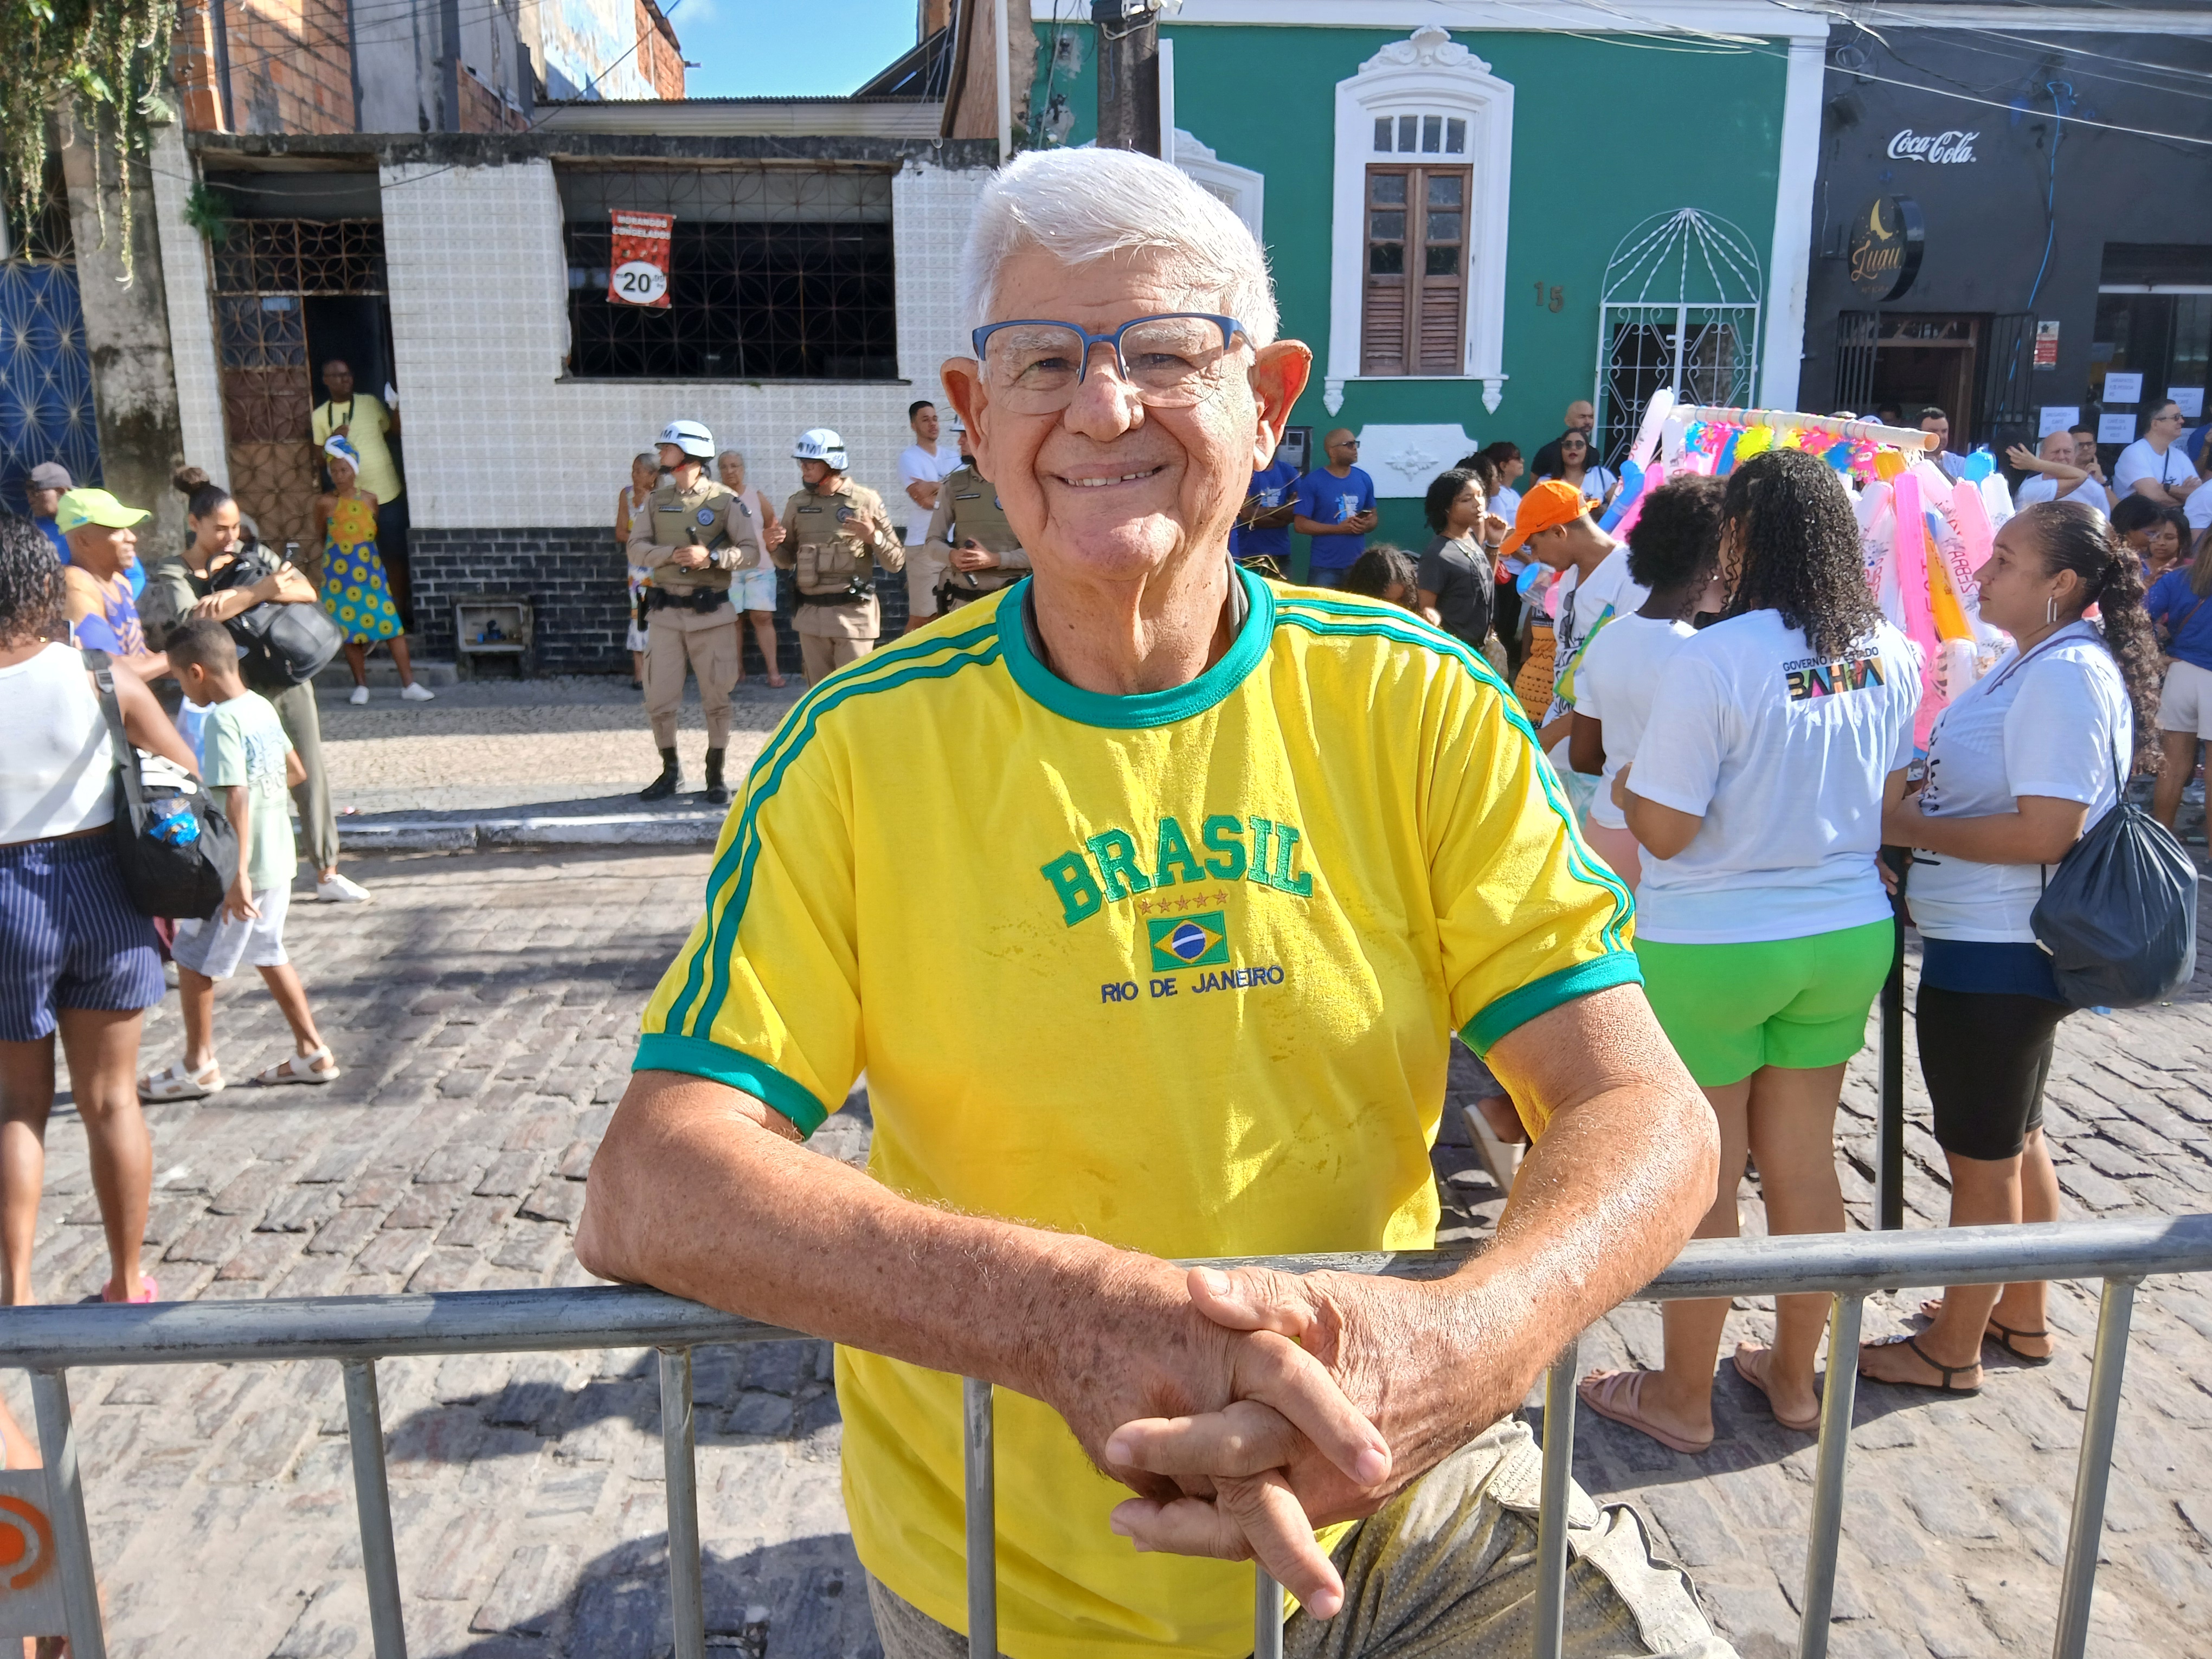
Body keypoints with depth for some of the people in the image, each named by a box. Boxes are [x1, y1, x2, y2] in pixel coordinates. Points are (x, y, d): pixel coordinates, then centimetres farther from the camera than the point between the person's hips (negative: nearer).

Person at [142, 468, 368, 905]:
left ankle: (327, 874, 13)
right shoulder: (170, 573, -2)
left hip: (289, 680, 4)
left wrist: (237, 594, -20)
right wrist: (259, 591, -26)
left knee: (311, 777, 5)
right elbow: (190, 622, -22)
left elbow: (307, 591, -6)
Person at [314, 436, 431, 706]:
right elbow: (320, 535, 12)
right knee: (349, 628, 4)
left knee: (392, 625, -5)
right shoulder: (325, 503, -3)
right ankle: (361, 685, 15)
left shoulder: (369, 499, 2)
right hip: (339, 574, -1)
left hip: (370, 570, 1)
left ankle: (409, 685, -4)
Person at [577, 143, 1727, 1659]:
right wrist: (1057, 1316, -35)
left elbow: (1645, 1114, -12)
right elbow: (645, 1190, -18)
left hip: (1399, 1507, 1)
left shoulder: (1416, 707, -8)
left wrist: (1469, 1341, -34)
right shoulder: (863, 752, -11)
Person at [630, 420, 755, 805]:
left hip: (711, 613, -3)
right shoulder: (657, 500, 9)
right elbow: (637, 547, 4)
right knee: (659, 700, 3)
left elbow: (751, 552, -6)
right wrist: (671, 554, -14)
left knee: (716, 699, 3)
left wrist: (711, 556, -20)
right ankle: (670, 771, 21)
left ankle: (715, 776, 16)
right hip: (665, 612, 3)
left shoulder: (726, 500, -3)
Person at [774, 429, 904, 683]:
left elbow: (896, 562, -3)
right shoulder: (797, 504, 8)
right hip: (810, 614, 4)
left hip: (853, 614, -4)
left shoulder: (866, 501, -3)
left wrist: (874, 538, -21)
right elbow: (787, 560, 16)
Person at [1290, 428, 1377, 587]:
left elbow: (1373, 516, 17)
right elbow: (1300, 524, -9)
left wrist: (1367, 525, -8)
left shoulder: (1364, 479, 8)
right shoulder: (1313, 482, -6)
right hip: (1325, 567, -4)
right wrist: (1339, 528, -17)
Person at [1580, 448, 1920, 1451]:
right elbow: (1887, 797, 11)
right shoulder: (1889, 657, -1)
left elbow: (1662, 829, -19)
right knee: (1803, 1160, 18)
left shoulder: (1711, 662, -22)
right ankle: (1794, 1377, 34)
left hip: (1709, 946, -6)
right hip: (1849, 937, 6)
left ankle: (1683, 1398, 24)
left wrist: (1622, 780, 1)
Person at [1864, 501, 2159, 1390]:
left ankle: (1952, 1349, 19)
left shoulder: (2065, 677, -22)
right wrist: (1915, 817, 6)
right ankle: (2022, 1317, 38)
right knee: (2014, 1138, 22)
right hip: (2008, 947, 11)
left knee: (1982, 1154, 4)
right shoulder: (2035, 663, 10)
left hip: (1993, 954, -11)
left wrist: (1911, 826, -19)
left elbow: (2046, 831, -28)